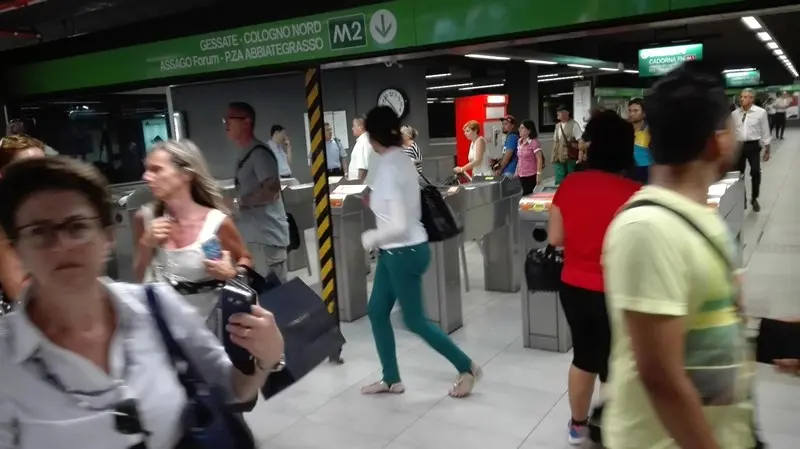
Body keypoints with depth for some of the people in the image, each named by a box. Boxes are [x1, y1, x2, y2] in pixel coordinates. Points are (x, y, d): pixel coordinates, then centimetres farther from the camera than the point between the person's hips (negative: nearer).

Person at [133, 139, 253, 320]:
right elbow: (139, 277, 6)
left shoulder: (218, 222, -14)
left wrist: (231, 274, -17)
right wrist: (146, 244, -10)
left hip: (209, 320, -2)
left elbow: (245, 259, 3)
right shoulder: (144, 218, -4)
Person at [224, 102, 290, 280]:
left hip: (267, 236, -9)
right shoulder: (244, 153, 15)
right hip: (251, 235, 9)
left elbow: (272, 189, -22)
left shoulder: (259, 152, -14)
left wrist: (240, 202, -17)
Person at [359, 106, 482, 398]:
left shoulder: (388, 168, -23)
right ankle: (391, 379, 27)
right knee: (377, 312, 15)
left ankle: (466, 368, 21)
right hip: (395, 252, 9)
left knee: (414, 321, 5)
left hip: (404, 252, -9)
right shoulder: (402, 161, 5)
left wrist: (371, 238, -10)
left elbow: (399, 226, -26)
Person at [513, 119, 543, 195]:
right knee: (526, 194, 9)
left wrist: (538, 174, -18)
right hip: (522, 175, 7)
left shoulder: (534, 142, -12)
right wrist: (517, 171, 16)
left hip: (531, 175, -7)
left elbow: (539, 159, -14)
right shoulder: (519, 142, 10)